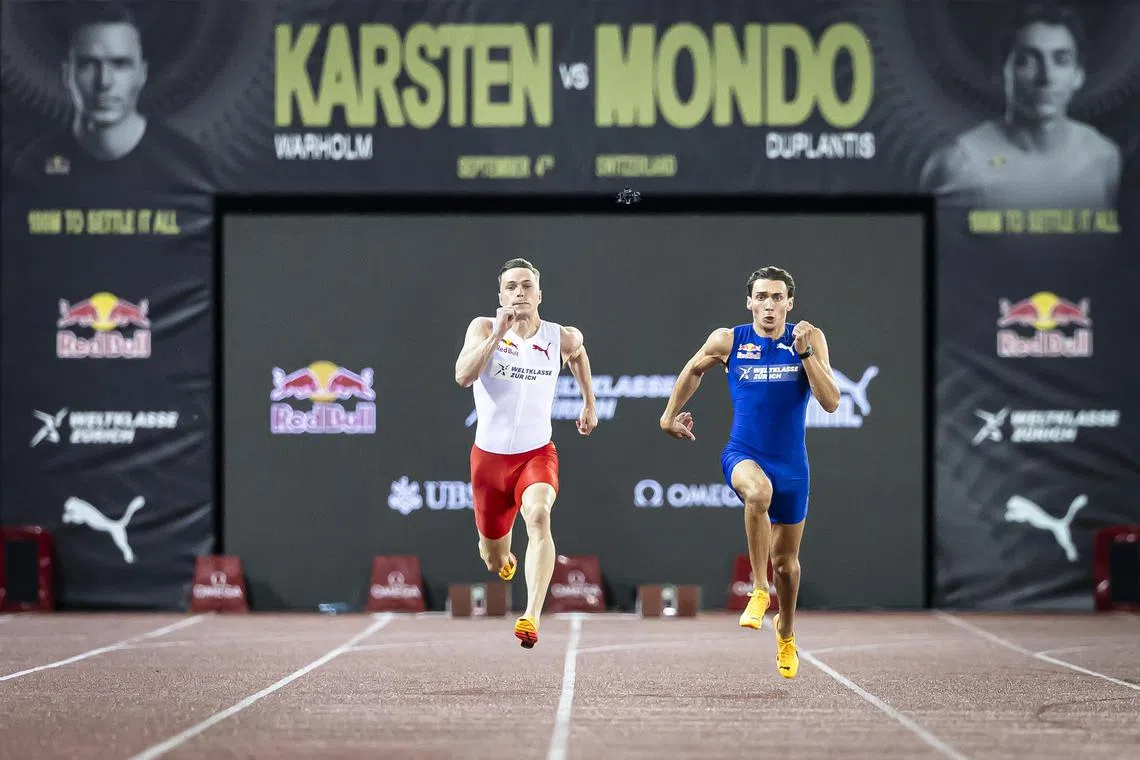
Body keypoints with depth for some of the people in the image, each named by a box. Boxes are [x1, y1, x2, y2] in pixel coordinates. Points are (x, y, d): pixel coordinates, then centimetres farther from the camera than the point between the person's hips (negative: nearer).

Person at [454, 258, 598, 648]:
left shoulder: (561, 338, -1)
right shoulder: (484, 328, -8)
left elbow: (578, 351, 25)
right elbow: (463, 376, -25)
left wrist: (589, 403, 27)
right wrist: (498, 335, -30)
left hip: (536, 454, -1)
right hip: (489, 455, 1)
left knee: (538, 516, -33)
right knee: (495, 559, 14)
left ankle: (532, 617, -44)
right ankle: (505, 559, 56)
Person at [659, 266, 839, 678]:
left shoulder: (809, 339, -6)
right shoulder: (728, 341, -5)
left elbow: (831, 402, -14)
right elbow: (693, 370, 16)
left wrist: (804, 352, -22)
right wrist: (669, 415, 19)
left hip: (791, 463, 2)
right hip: (743, 454, -2)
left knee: (786, 561, 13)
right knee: (759, 491, -39)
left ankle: (786, 634, 42)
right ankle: (758, 591, -27)